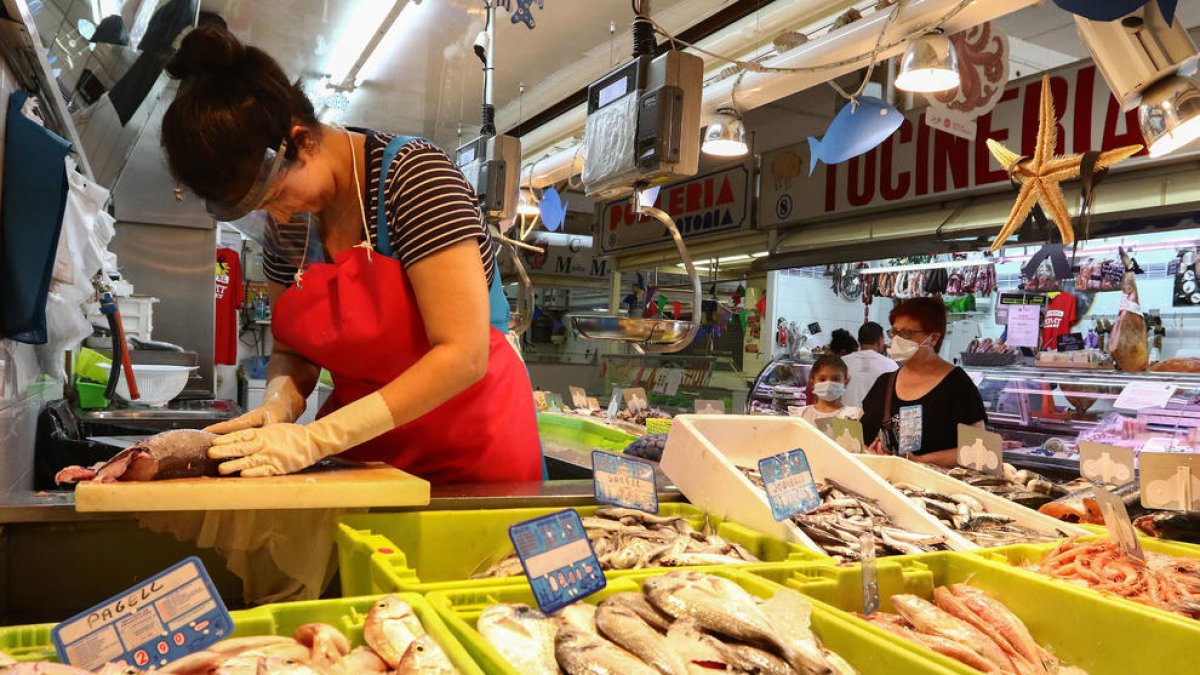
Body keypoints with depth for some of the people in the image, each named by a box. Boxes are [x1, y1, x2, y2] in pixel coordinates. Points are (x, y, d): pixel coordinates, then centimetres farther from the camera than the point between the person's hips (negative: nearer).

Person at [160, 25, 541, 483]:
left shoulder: (413, 174, -20)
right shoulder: (287, 222, -1)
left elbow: (463, 355, -26)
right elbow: (291, 351, 8)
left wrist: (317, 438, -26)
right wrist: (279, 404, -15)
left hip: (471, 449, -5)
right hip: (364, 452, 5)